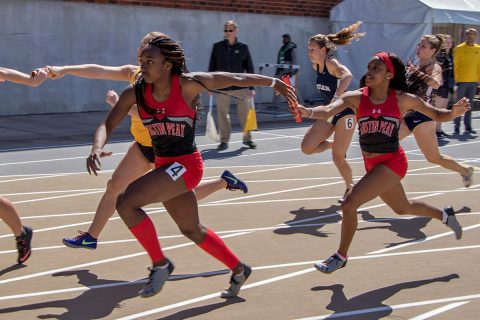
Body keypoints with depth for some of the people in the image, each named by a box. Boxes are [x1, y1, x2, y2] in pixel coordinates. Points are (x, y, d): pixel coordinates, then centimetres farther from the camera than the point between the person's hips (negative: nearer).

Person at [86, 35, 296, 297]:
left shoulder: (188, 84, -17)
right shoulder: (135, 93, -4)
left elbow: (237, 79, -5)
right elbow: (107, 125, -5)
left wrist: (275, 83, 6)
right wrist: (97, 148, -28)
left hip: (185, 165, -7)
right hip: (163, 165, 7)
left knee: (126, 202, -22)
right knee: (192, 230, 22)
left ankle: (160, 264, -5)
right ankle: (239, 270, 43)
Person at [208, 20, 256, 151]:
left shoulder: (243, 47, 3)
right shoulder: (217, 46, 5)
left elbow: (249, 68, 5)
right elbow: (212, 67, 7)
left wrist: (251, 87, 2)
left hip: (241, 85, 0)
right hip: (222, 86, 1)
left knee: (245, 113, 3)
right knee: (223, 114, 1)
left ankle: (247, 138, 17)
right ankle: (224, 141, 10)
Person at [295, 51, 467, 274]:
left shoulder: (402, 99, -12)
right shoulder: (356, 98, -10)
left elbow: (438, 115, -1)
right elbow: (328, 111, -27)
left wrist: (454, 112, -23)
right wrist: (308, 112, -49)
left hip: (392, 162, -5)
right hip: (372, 164, 5)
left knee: (350, 203, -19)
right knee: (403, 208, 27)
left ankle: (341, 257, 2)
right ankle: (445, 215, 57)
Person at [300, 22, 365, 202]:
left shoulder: (331, 63, -21)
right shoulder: (316, 66, 2)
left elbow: (347, 76, -43)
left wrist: (336, 98, -56)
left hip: (345, 112, -7)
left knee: (338, 157, -8)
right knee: (307, 148, -4)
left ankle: (350, 187, 17)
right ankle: (332, 144, 24)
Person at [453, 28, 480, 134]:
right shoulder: (459, 48, -5)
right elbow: (455, 65, -4)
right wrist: (456, 79, -8)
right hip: (462, 81, -4)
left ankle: (468, 126, 15)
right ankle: (457, 126, 5)